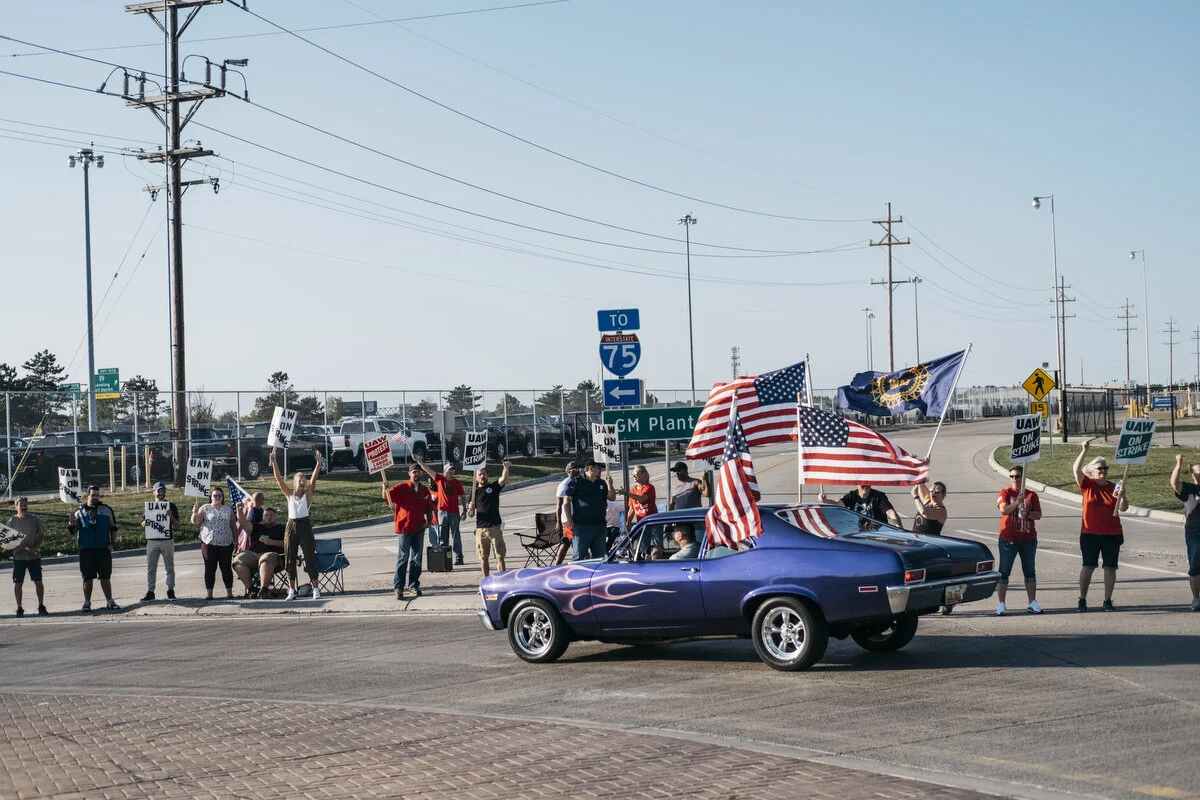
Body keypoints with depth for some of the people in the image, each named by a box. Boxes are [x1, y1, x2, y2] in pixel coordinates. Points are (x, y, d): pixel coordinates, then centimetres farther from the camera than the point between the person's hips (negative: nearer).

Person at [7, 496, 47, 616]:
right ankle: (19, 608, 9)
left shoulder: (34, 519, 5)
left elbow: (42, 536, 7)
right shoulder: (12, 521, 2)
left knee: (38, 581, 1)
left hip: (34, 556, 1)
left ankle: (41, 606, 10)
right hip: (18, 556, -1)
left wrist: (35, 548, -11)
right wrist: (24, 548, -14)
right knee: (18, 583, 1)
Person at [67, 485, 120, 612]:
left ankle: (110, 602, 9)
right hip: (86, 550, 0)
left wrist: (112, 543, -1)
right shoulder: (80, 512, 6)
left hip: (103, 549, 0)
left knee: (105, 577, 4)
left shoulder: (106, 510, 6)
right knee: (87, 578, 3)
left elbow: (113, 528, 9)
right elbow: (73, 530, 2)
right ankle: (87, 603, 10)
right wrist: (71, 524, -19)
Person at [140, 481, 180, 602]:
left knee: (169, 567, 3)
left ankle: (170, 591, 9)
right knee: (151, 568, 2)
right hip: (152, 541, 2)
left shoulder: (171, 506, 5)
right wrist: (145, 523, -12)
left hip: (167, 540, -1)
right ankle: (150, 592, 5)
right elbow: (143, 523, 13)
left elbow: (177, 524, 2)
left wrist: (171, 516, -18)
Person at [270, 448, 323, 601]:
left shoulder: (308, 493, 4)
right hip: (291, 526, 2)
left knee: (310, 558, -3)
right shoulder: (289, 494, 8)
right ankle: (291, 591, 10)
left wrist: (318, 462, -20)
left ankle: (315, 589, 1)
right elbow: (279, 479, -1)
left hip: (305, 525, -2)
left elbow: (314, 478, -8)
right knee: (290, 559, 3)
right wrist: (274, 462, -12)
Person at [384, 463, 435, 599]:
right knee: (403, 558, -7)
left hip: (418, 529, 5)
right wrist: (385, 489, -36)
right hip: (404, 527, -5)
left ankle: (414, 585, 19)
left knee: (416, 558, 10)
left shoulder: (425, 490, 10)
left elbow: (429, 508, 20)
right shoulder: (401, 487, -4)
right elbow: (387, 497, -15)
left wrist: (428, 521, 5)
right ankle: (398, 588, -6)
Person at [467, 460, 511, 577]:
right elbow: (470, 515, 10)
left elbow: (504, 479, -13)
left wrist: (506, 468, -32)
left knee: (499, 556, -4)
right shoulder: (474, 492, 10)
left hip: (495, 528, -1)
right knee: (483, 558, 6)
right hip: (480, 529, 2)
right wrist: (470, 509, -14)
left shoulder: (494, 487, 7)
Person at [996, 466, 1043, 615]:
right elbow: (1003, 509, -17)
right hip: (1008, 539, -3)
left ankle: (1032, 603, 15)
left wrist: (1027, 514, -15)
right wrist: (1017, 503, -32)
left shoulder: (1031, 495, 7)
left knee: (1030, 572, 8)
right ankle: (1000, 604, -2)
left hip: (1028, 539, 3)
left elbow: (1038, 515, 4)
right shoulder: (1005, 492, 0)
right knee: (1004, 572, -3)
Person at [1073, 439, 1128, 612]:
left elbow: (1124, 508, 0)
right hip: (1090, 534, -2)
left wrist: (1122, 496, -19)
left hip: (1112, 534, 2)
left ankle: (1108, 601, 11)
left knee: (1110, 568, 3)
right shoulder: (1087, 485, 1)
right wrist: (1084, 450, -23)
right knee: (1088, 567, 1)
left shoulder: (1113, 487, 5)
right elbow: (1076, 469, -15)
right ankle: (1082, 600, 7)